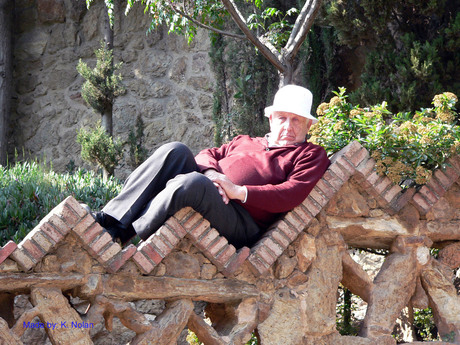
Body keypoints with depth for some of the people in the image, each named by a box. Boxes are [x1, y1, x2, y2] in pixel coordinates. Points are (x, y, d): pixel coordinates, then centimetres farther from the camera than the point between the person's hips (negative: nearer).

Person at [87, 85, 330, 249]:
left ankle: (122, 237, -32)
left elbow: (294, 194, -4)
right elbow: (207, 155, 23)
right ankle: (113, 219, -27)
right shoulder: (244, 142, 34)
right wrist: (210, 173, -2)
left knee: (192, 182, -35)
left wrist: (239, 191, -13)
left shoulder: (311, 155, 15)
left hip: (240, 224, -6)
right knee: (175, 151, -18)